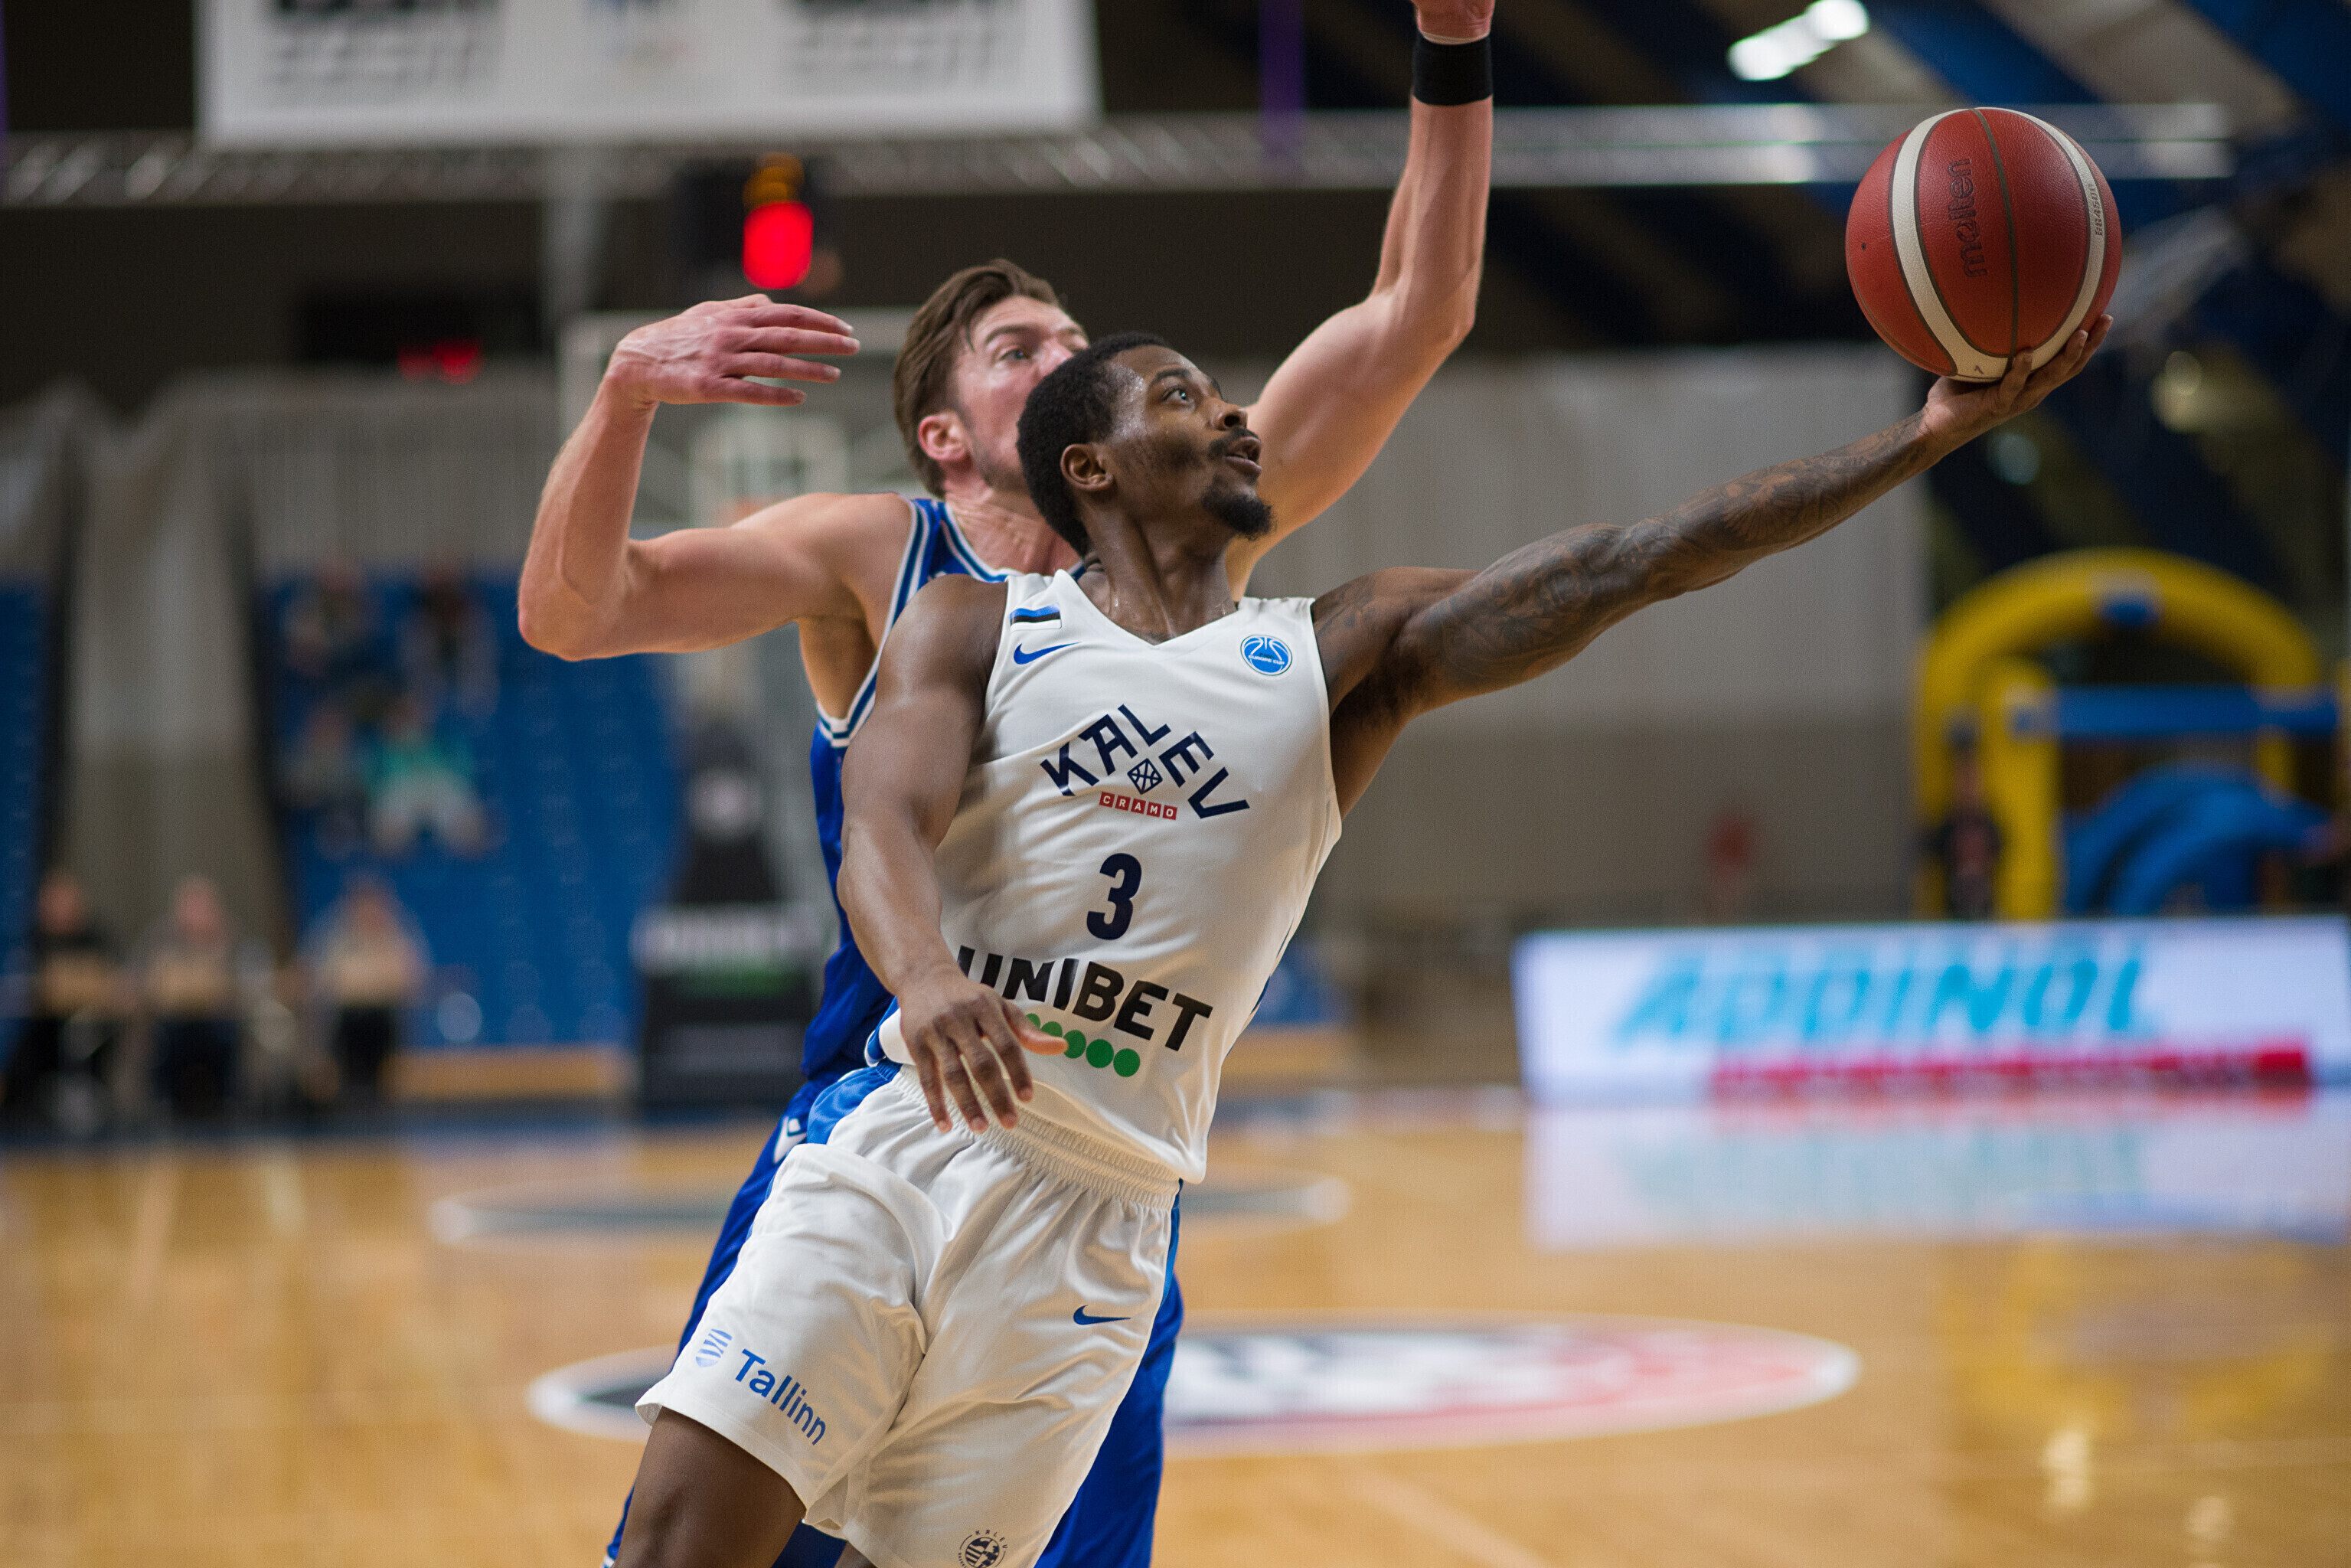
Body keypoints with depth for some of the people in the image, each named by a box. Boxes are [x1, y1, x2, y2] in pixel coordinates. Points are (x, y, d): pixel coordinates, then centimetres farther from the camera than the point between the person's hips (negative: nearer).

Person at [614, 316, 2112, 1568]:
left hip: (1090, 1223, 1)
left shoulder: (1344, 657, 11)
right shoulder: (977, 627, 7)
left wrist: (1930, 435, -5)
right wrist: (926, 976, -35)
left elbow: (1626, 564, 3)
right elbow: (884, 826, -10)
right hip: (900, 1138, -1)